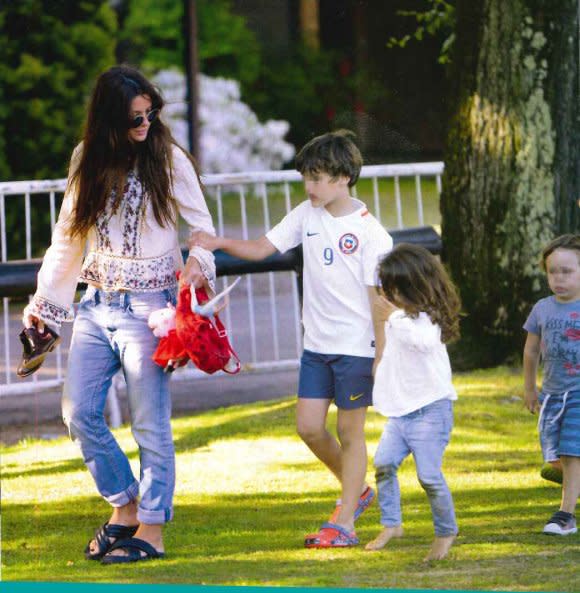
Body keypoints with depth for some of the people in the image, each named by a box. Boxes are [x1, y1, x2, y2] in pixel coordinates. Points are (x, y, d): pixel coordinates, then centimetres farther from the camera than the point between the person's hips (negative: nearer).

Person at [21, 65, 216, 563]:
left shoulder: (169, 160, -5)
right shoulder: (89, 162, 7)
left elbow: (203, 228, 0)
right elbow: (68, 238, 15)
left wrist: (198, 262, -21)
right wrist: (44, 300, 15)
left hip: (148, 306, -5)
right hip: (96, 305, 5)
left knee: (150, 422, -3)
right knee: (79, 412, 2)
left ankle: (152, 529, 4)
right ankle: (125, 506, 17)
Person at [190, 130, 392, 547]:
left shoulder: (369, 232, -13)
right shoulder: (306, 215, 4)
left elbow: (378, 297, -12)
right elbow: (262, 248, 6)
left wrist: (382, 356, -13)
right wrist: (219, 243, -12)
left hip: (356, 346, -6)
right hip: (317, 343, 6)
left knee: (349, 431, 0)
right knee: (309, 427, 5)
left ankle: (344, 523, 5)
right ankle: (356, 491, 28)